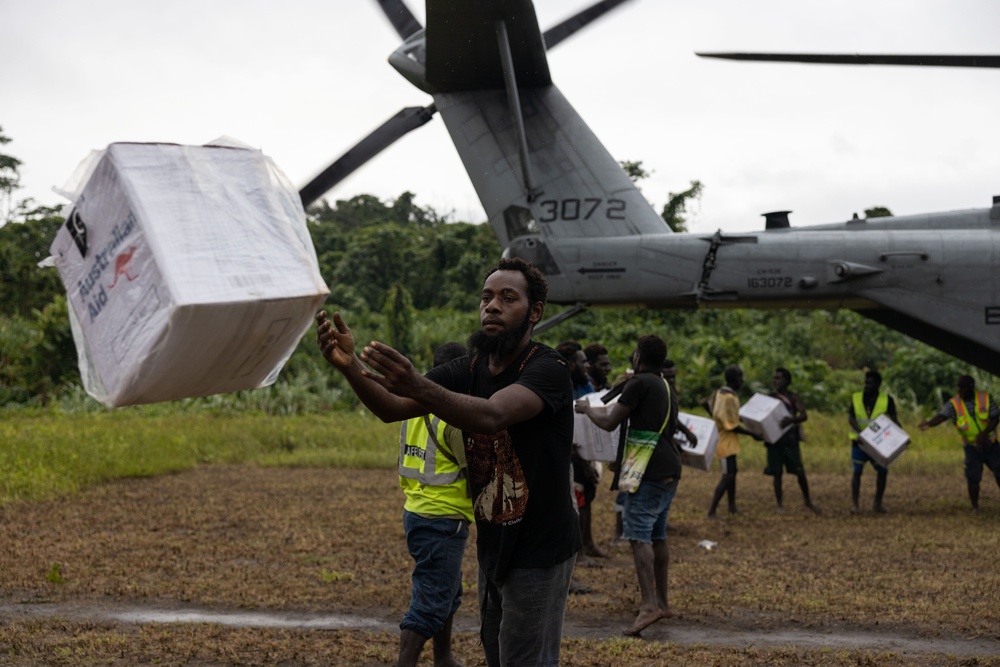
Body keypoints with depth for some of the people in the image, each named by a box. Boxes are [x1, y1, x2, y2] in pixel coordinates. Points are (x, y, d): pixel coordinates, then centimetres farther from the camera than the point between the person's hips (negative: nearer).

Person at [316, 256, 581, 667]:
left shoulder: (547, 369, -17)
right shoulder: (469, 371, 3)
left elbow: (492, 415, -37)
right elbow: (392, 408, -12)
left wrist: (417, 386, -52)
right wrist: (350, 366, -32)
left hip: (539, 552, -7)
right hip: (492, 545, 7)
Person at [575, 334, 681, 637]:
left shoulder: (639, 383, -9)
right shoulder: (666, 388, 19)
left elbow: (609, 422, -8)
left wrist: (586, 409, 11)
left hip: (648, 471, -9)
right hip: (669, 470, 9)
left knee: (638, 535, -14)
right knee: (657, 536, 15)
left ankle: (649, 604, -25)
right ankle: (661, 602, 21)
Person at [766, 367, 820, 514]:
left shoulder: (793, 398, -1)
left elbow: (804, 415, -14)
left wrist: (791, 420, -34)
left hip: (790, 440, -2)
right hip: (773, 440, 2)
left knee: (800, 472, -2)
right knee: (776, 473, 2)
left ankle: (808, 501, 17)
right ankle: (779, 504, 12)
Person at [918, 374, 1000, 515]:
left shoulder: (985, 398, -11)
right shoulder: (954, 403, -13)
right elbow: (941, 416, -28)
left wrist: (984, 434, -24)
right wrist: (928, 423, -50)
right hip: (971, 446, -1)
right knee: (973, 477, -6)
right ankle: (975, 507, 9)